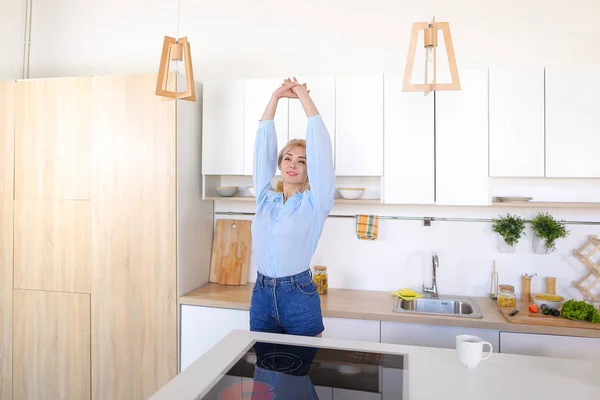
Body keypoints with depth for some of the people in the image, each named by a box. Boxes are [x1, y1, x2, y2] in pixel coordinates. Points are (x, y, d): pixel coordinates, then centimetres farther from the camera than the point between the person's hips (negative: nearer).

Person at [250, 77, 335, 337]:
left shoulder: (315, 203, -3)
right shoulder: (265, 198, 7)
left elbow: (320, 146, -9)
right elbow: (263, 144, 5)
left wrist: (303, 96, -4)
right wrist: (276, 96, 4)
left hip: (299, 296, -3)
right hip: (262, 295, 4)